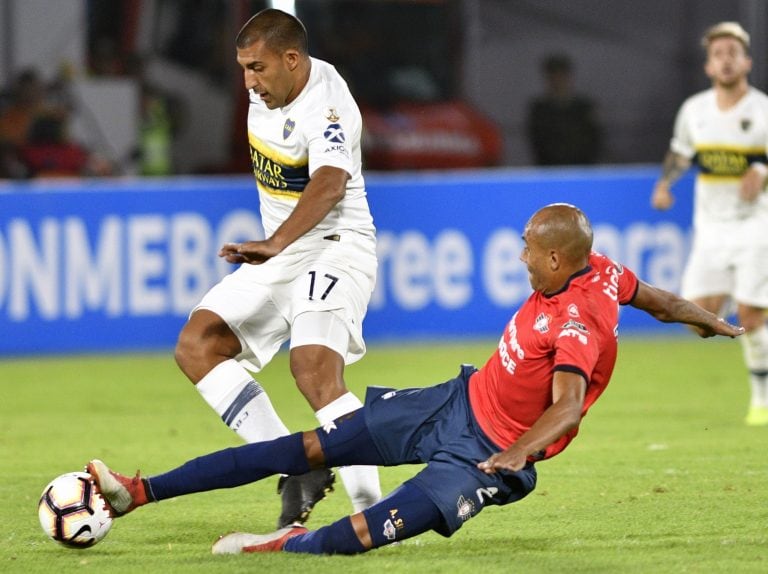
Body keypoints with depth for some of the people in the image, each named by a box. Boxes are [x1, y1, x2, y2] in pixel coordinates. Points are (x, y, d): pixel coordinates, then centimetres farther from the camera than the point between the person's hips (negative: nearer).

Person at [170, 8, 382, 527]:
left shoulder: (326, 107, -23)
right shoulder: (269, 89, 4)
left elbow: (329, 184, -41)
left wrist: (275, 244, -55)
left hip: (334, 247, -9)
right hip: (278, 253, 9)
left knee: (315, 368, -29)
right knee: (197, 345, -5)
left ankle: (372, 509, -29)